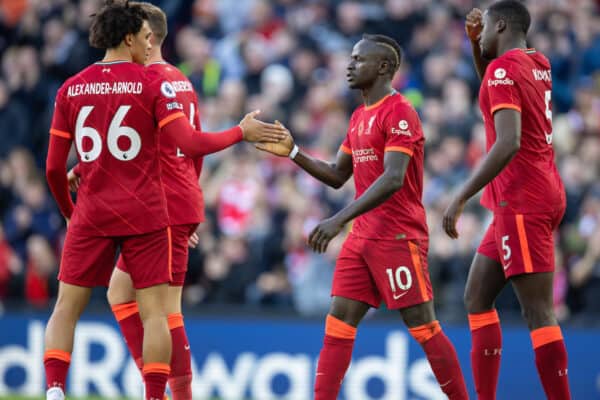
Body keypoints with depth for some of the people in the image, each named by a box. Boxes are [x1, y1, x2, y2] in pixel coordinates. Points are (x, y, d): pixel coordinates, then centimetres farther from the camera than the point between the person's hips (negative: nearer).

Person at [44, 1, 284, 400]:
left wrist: (69, 212, 21)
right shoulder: (153, 84, -5)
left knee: (67, 308, 8)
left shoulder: (71, 89, 5)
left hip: (91, 216, 2)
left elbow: (54, 168, 5)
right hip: (145, 217, -2)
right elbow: (190, 143, -12)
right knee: (155, 312, 2)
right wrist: (242, 132, 1)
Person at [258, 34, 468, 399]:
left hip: (398, 238, -9)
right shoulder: (360, 117, 16)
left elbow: (393, 179, -24)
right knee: (338, 322, 2)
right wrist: (293, 153, 9)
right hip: (362, 238, 9)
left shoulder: (399, 113, -13)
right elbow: (337, 176, 23)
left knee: (423, 327, -5)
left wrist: (340, 219, -29)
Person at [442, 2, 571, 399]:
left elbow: (509, 143, -25)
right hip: (543, 191, 10)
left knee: (538, 311, -11)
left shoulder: (503, 68, -13)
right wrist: (476, 44, 20)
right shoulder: (539, 64, 13)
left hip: (522, 200, -10)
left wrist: (461, 198, -23)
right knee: (477, 298, 14)